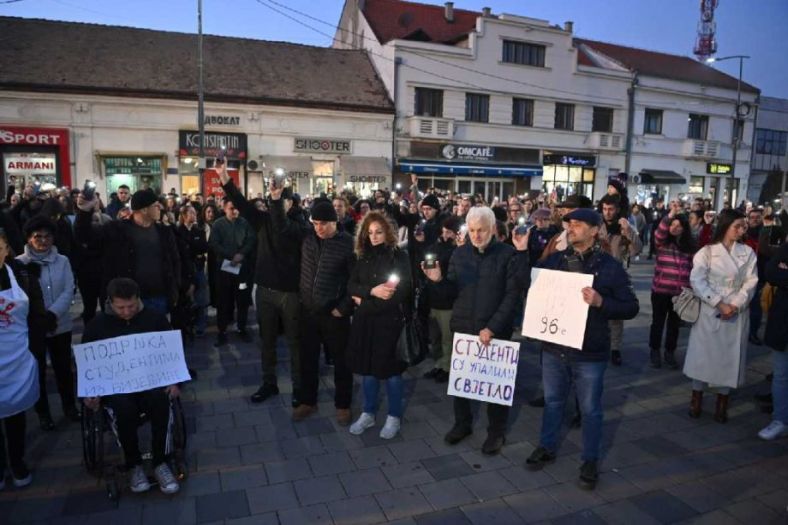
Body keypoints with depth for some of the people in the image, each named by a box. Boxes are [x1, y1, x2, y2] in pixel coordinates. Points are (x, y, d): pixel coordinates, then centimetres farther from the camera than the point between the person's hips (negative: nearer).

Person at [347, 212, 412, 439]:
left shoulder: (399, 257, -6)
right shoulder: (364, 257, 9)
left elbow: (402, 292, -14)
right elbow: (351, 286, 2)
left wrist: (364, 301, -10)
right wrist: (371, 291, -18)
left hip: (390, 321, -4)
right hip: (365, 321, 5)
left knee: (390, 369, 5)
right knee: (368, 367, 11)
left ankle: (394, 417, 21)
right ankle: (368, 414, 27)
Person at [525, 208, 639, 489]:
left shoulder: (610, 266, -7)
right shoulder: (555, 260, 2)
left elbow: (631, 307, -8)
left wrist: (601, 302, -24)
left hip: (589, 352, -3)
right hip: (554, 347, 3)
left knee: (590, 409, 11)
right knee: (552, 401, 20)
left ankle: (590, 461, 30)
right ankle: (546, 447, 39)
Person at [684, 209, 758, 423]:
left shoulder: (748, 252, 6)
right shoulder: (707, 251, -2)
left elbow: (751, 282, -1)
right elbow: (697, 280, -11)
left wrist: (736, 305, -15)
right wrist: (719, 304, -17)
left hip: (737, 314, 2)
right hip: (710, 312, -2)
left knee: (729, 357, 7)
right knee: (703, 354, 3)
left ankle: (722, 404, 20)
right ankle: (696, 400, 17)